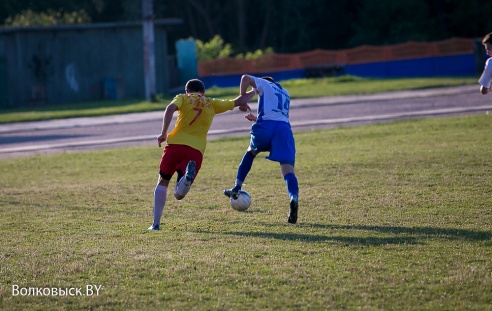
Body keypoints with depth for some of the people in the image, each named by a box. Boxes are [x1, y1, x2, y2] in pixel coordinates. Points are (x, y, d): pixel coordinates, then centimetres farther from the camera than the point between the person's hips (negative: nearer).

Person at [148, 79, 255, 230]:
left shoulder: (182, 98, 16)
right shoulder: (212, 104, 21)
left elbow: (170, 108, -7)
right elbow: (239, 101, 28)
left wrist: (163, 133, -4)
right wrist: (255, 91, 47)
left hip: (175, 144, -1)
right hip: (195, 150, 1)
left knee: (163, 182, 21)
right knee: (179, 194, 0)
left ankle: (156, 223, 10)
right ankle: (188, 174, -35)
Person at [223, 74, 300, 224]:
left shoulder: (265, 84, 21)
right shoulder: (285, 94, 37)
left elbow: (246, 78, 2)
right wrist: (257, 118, 53)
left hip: (265, 127, -2)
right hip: (285, 128, 2)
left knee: (250, 152, 29)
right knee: (288, 169, -10)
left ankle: (237, 188, 27)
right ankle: (294, 197, -38)